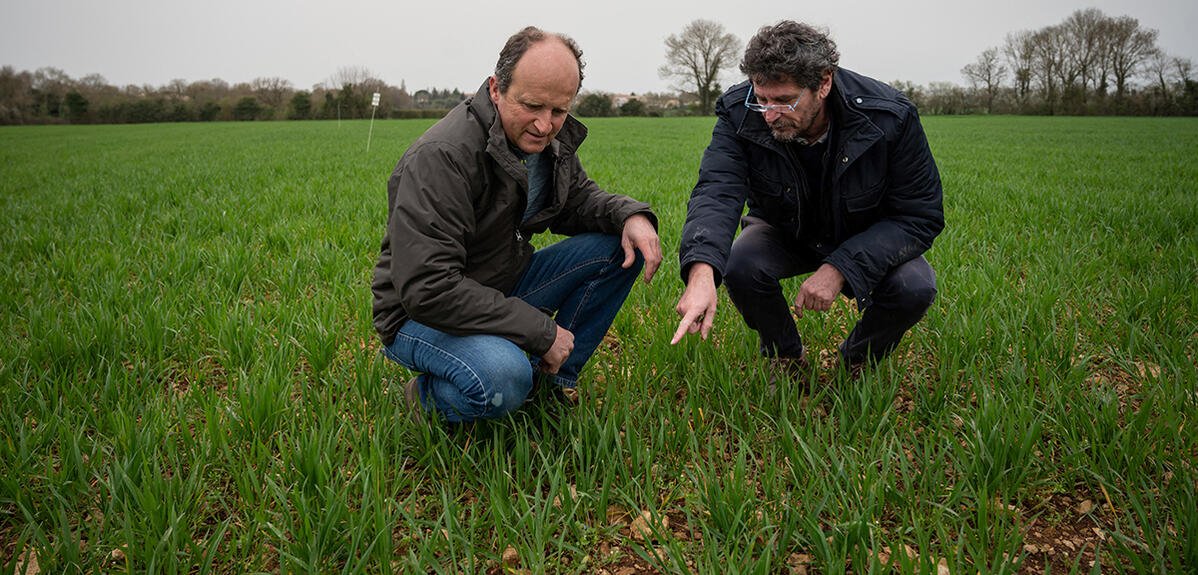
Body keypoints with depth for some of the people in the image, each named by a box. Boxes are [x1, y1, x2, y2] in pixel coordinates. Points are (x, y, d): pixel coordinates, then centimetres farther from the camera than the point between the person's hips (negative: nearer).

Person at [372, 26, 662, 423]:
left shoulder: (553, 137, -3)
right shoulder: (442, 156, -28)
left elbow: (578, 199, 14)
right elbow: (426, 290, -33)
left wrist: (630, 215, -12)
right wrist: (542, 330, -27)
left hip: (505, 291, 8)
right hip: (424, 313, -7)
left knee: (621, 247, -5)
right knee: (503, 380, -39)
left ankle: (555, 379, 5)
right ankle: (428, 395, -2)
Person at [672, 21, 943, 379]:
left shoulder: (891, 117, -28)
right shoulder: (739, 113, -26)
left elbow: (920, 215, -23)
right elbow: (717, 191, -39)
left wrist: (840, 267, -37)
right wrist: (701, 271, -61)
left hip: (866, 238, 0)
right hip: (783, 232, 1)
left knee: (915, 288, -29)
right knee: (740, 268, -31)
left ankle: (858, 362, 6)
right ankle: (788, 360, 1)